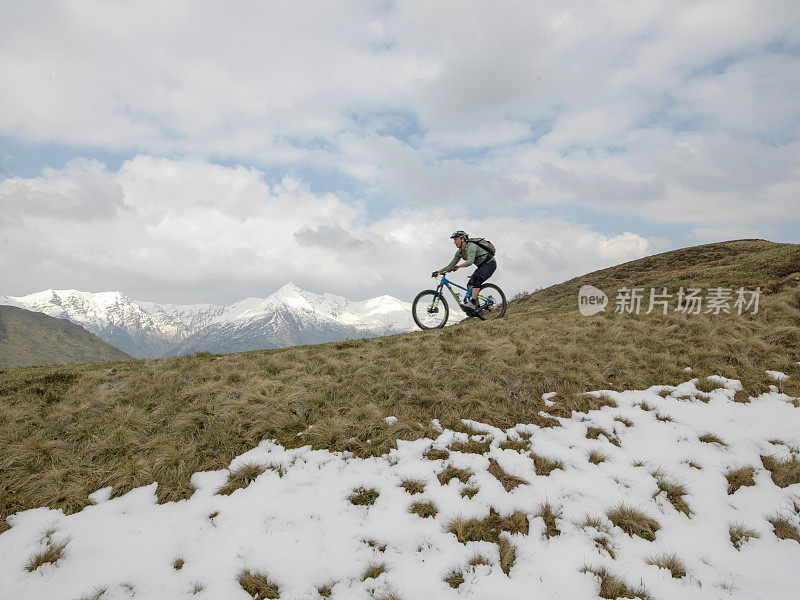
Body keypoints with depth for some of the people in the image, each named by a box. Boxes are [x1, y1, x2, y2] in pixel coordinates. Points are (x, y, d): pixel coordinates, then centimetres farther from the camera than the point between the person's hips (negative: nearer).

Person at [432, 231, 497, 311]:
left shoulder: (471, 246, -25)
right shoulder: (459, 252, 1)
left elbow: (470, 261, -40)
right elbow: (451, 266, 2)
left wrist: (458, 266, -54)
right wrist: (438, 271, -9)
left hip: (490, 263, -9)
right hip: (482, 266, 9)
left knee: (476, 278, -31)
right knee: (470, 285, -1)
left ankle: (472, 303, -36)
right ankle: (477, 308, 5)